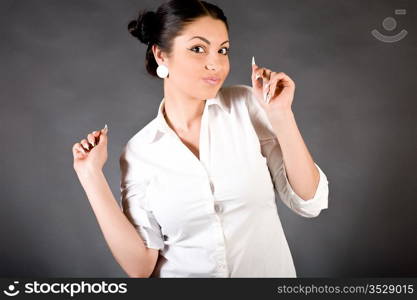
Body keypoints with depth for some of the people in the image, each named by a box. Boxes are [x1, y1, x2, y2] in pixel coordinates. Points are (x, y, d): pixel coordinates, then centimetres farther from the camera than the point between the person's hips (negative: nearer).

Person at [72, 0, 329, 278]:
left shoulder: (245, 104, -10)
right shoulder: (138, 152, -9)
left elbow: (310, 202, -12)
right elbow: (140, 266, -13)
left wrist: (281, 115, -21)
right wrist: (93, 178, -15)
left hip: (268, 271, 1)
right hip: (183, 273, 0)